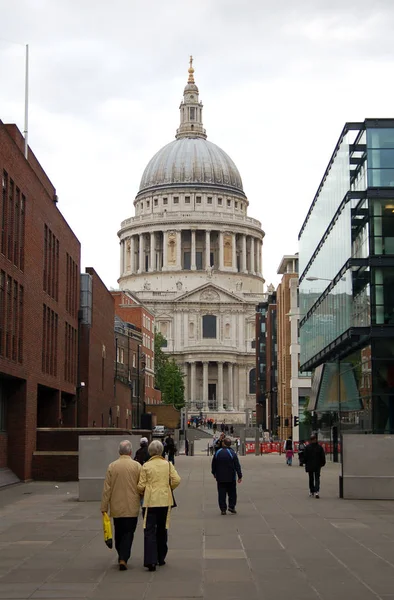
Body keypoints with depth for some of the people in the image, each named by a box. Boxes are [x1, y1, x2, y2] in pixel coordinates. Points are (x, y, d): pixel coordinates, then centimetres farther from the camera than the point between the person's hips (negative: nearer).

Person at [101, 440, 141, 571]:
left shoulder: (112, 466, -4)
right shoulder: (137, 466, -7)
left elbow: (107, 489, -3)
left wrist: (104, 507, 2)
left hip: (116, 506, 2)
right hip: (132, 507, -1)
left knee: (118, 533, 16)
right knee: (128, 533, 2)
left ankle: (121, 556, 28)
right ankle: (123, 559, -9)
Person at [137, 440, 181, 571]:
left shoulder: (146, 466, -5)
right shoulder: (168, 465, 1)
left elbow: (141, 486, -5)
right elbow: (176, 480, -6)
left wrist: (142, 492, 17)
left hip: (150, 501, -3)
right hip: (165, 501, 3)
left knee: (149, 531, -4)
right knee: (162, 530, 16)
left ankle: (151, 560, -16)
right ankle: (161, 558, 25)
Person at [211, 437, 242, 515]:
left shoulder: (217, 453, -1)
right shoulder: (232, 453, -9)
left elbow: (214, 464, 9)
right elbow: (237, 466, -9)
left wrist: (214, 473, 23)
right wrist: (240, 476, -4)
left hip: (220, 477, 2)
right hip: (231, 477, -2)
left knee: (221, 493, 5)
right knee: (232, 493, 12)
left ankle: (223, 509, 3)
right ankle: (231, 506, 4)